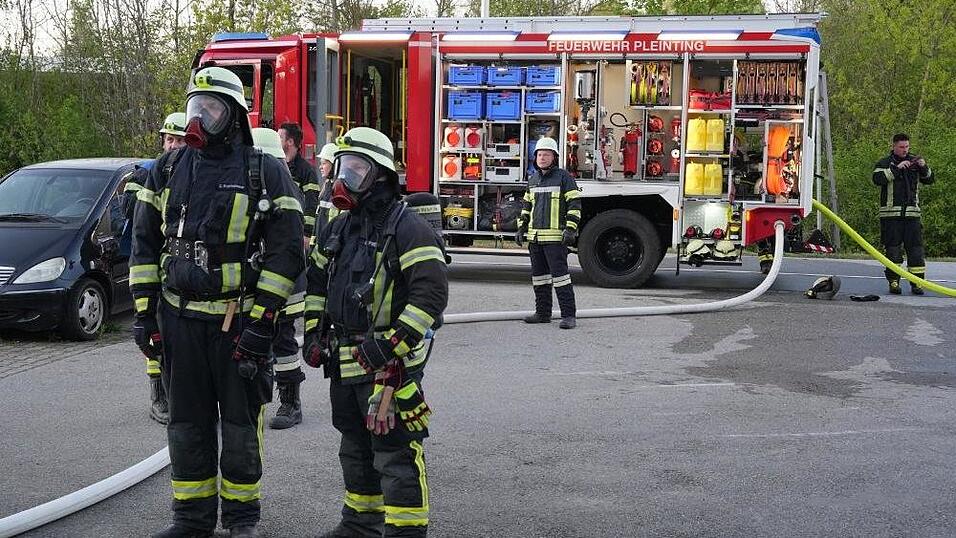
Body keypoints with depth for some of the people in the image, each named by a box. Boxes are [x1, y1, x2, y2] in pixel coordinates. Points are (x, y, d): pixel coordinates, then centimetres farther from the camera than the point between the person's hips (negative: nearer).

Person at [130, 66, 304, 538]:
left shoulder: (265, 173, -5)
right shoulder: (167, 169, 7)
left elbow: (286, 252, -8)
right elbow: (145, 244, 11)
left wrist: (260, 322, -14)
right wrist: (145, 312, 4)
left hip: (238, 318, -4)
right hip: (179, 317, 4)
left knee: (240, 423, 5)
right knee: (187, 422, 10)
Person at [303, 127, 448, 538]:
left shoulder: (407, 229, -14)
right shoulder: (339, 229, 13)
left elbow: (431, 294, -22)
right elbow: (316, 283, 25)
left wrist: (390, 345, -25)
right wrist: (313, 334, 14)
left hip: (388, 365, -9)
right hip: (344, 364, 9)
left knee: (395, 454, -7)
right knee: (355, 450, 20)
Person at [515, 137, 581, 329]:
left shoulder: (563, 177, -4)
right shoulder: (533, 180, 15)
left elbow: (574, 204, -7)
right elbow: (527, 206, 24)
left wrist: (570, 229, -15)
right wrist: (521, 228, 16)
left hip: (555, 237, -7)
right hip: (535, 237, 7)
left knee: (560, 275, -11)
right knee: (539, 276, 11)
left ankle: (568, 315, -10)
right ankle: (543, 313, 20)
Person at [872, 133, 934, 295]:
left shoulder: (914, 161, 15)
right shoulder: (885, 163, 4)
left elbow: (930, 180, 14)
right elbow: (877, 178, -14)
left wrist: (924, 168, -5)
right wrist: (896, 168, -20)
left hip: (912, 213, 3)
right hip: (891, 213, -3)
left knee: (915, 248, -2)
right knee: (893, 249, -2)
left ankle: (916, 283, 1)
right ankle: (893, 282, 3)